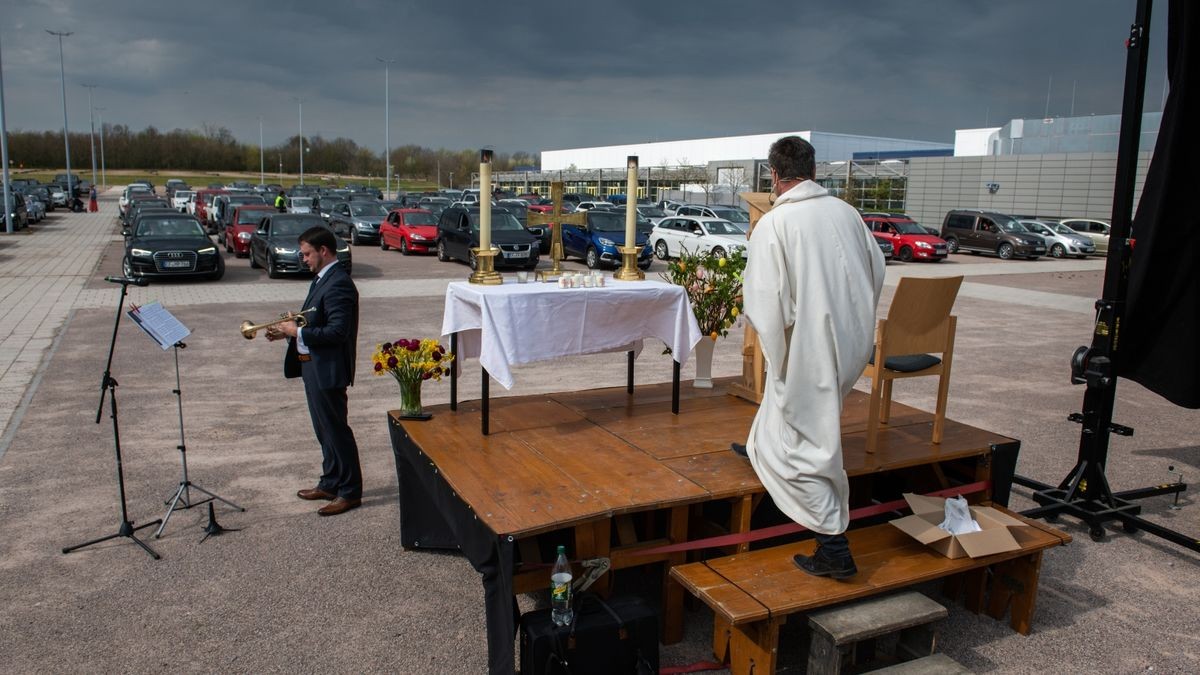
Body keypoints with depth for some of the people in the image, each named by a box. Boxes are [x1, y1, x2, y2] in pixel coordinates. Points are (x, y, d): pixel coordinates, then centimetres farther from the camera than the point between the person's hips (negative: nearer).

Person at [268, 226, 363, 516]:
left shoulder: (338, 284, -20)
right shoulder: (323, 278, 13)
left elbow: (337, 331, -26)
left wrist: (298, 332, -18)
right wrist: (288, 330, 3)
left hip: (327, 370, -10)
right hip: (314, 368, 10)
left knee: (336, 430, -1)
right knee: (325, 430, 19)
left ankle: (350, 492, 10)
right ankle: (330, 483, 31)